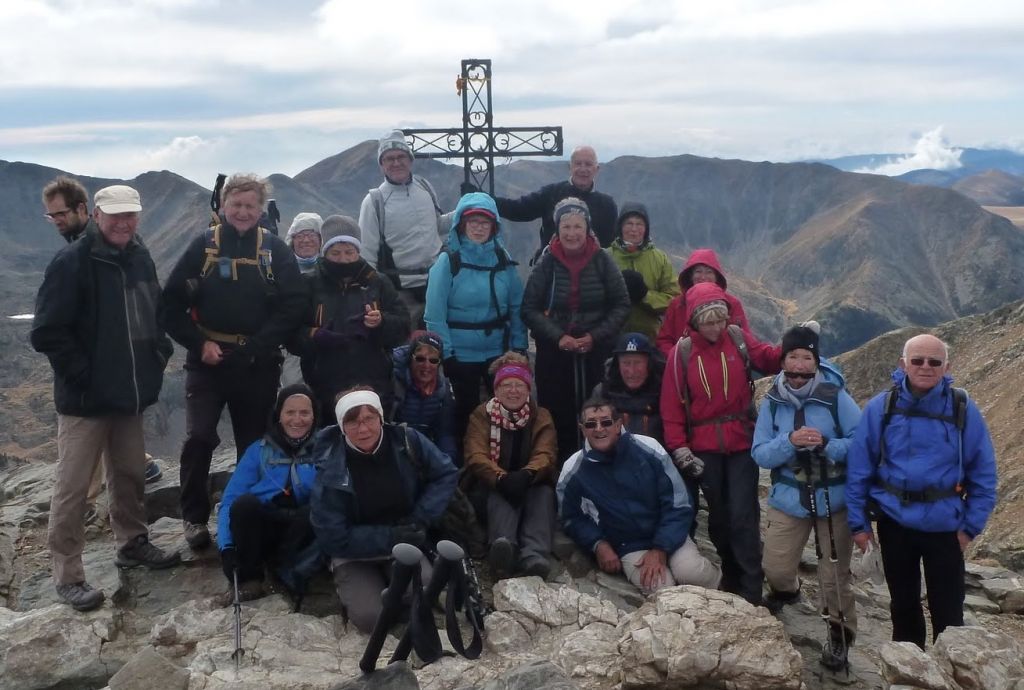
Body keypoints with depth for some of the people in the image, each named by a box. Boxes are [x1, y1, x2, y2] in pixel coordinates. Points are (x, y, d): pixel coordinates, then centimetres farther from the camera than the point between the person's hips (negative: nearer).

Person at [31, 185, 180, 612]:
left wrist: (159, 353, 8)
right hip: (85, 398, -7)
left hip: (131, 393, 7)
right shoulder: (71, 263, -15)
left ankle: (133, 543, 36)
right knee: (72, 487, 1)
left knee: (130, 474, 18)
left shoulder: (140, 259, 7)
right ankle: (68, 576, 11)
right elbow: (47, 332, -18)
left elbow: (155, 312, 21)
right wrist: (82, 374, -17)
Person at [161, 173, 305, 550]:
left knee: (254, 445, 9)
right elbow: (171, 303, 2)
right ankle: (194, 516, 9)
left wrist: (258, 347, -12)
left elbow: (292, 306, -4)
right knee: (198, 439, -10)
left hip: (259, 366, 1)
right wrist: (198, 344, -9)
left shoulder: (276, 249, 2)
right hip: (207, 361, 0)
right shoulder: (204, 245, 2)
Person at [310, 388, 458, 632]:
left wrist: (419, 519, -12)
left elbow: (446, 474, 0)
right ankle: (353, 588, 9)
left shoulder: (407, 441, -12)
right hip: (354, 556, -2)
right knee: (370, 617, -24)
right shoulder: (330, 469, -19)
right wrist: (392, 537, -20)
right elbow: (333, 537, -16)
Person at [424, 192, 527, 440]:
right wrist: (446, 354, -13)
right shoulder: (448, 262, -9)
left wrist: (519, 347, -2)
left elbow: (517, 308, 3)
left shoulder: (503, 260, 1)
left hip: (499, 352, 3)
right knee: (467, 411, 11)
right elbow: (434, 314, -11)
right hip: (462, 354, -3)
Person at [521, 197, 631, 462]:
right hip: (554, 352, 0)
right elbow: (530, 308, 1)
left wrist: (595, 336, -8)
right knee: (556, 415, -1)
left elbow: (621, 305, 4)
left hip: (596, 352, 0)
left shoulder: (602, 261, 0)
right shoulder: (547, 263, 0)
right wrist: (558, 337, -11)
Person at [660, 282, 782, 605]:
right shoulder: (682, 352, -4)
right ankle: (731, 575, 32)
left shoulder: (738, 339, -2)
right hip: (705, 448, 1)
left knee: (742, 516, -5)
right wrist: (680, 449, -8)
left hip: (742, 443, -1)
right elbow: (671, 405, -4)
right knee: (718, 515, 14)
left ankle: (751, 592, 1)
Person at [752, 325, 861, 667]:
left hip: (834, 499, -2)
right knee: (775, 567, 5)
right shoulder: (772, 401, -5)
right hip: (788, 499, 2)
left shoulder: (836, 397, -12)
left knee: (835, 573, 4)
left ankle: (840, 632, 27)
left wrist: (826, 444, -26)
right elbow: (760, 454, -6)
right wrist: (789, 442, -24)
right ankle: (785, 590, 42)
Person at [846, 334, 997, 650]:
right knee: (903, 603, 18)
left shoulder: (963, 409, -10)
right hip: (894, 522, 1)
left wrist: (972, 526, -4)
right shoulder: (880, 408, -10)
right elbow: (858, 469, -5)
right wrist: (858, 522, -4)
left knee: (947, 610, 6)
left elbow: (983, 473, -2)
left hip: (945, 525, -1)